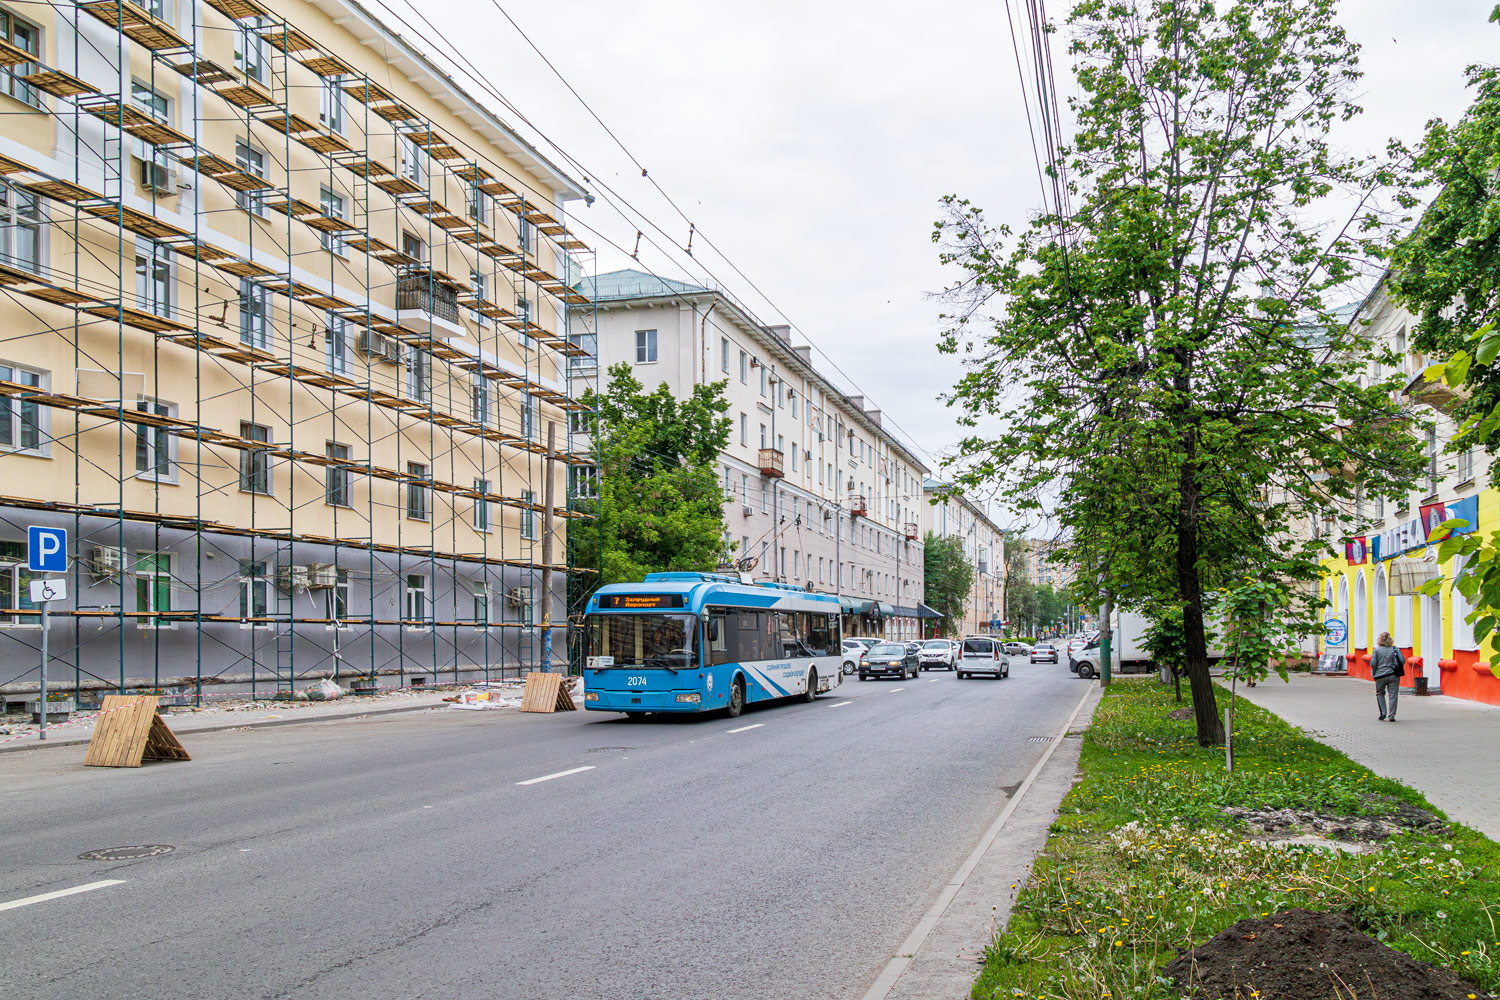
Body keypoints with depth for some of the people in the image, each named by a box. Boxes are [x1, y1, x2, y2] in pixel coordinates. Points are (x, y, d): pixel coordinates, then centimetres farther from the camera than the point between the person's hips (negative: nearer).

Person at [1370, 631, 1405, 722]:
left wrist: (1374, 673, 10)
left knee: (1380, 694, 17)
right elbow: (1402, 661, -1)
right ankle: (1391, 716, 2)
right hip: (1393, 675, 1)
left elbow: (1373, 663, -6)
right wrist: (1398, 670, 14)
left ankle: (1383, 714, 9)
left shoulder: (1377, 650, -3)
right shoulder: (1395, 649, 2)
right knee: (1393, 695, 5)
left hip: (1381, 676, -1)